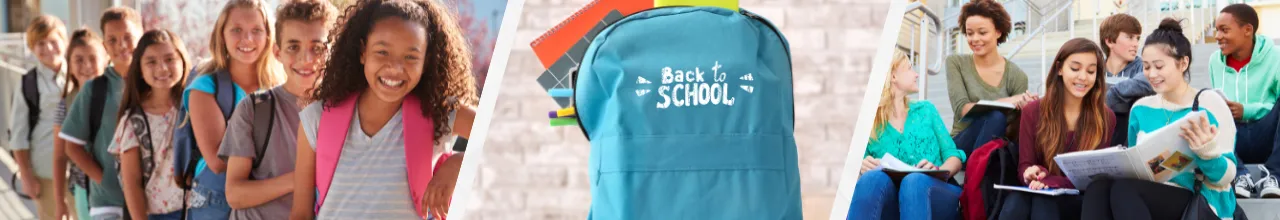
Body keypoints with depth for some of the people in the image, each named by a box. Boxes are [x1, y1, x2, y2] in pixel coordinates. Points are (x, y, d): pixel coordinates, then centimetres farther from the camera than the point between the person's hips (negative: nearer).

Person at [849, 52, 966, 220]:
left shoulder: (925, 110, 22)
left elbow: (954, 156, 15)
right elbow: (860, 171, 12)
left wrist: (939, 171, -8)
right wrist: (863, 168, -13)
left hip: (935, 192, 1)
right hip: (892, 206, -1)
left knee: (915, 180, -36)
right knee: (873, 178, -36)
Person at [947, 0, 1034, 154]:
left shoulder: (1017, 76, 1)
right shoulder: (956, 64, 3)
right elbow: (961, 109, -12)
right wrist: (1006, 103, -24)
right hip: (962, 147, -1)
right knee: (995, 115, -30)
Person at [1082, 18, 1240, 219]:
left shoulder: (1210, 104, 0)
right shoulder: (1141, 108, 15)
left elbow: (1225, 177, -4)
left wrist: (1207, 151, -25)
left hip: (1198, 203, -4)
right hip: (1145, 197, 5)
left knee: (1123, 189, -34)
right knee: (1098, 187, -31)